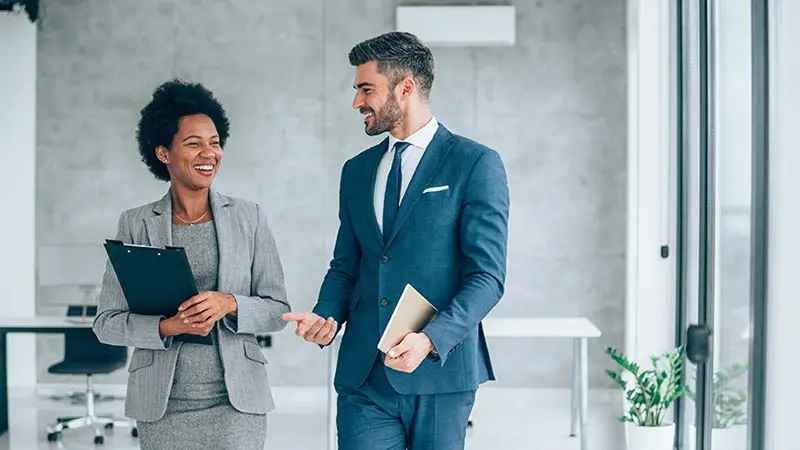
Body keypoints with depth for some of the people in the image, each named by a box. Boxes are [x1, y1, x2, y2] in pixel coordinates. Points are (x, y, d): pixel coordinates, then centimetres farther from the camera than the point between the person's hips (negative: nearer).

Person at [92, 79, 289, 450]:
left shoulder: (249, 218, 3)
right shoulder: (136, 224, 2)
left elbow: (277, 309, 3)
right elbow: (106, 322, 1)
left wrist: (230, 304, -16)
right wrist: (166, 327, -17)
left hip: (237, 403, 0)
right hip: (162, 405, 0)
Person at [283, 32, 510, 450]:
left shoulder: (476, 164, -4)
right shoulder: (356, 170, 14)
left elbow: (487, 275, -9)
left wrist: (430, 339, -21)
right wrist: (326, 316, -2)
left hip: (439, 372, -4)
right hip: (363, 376, 4)